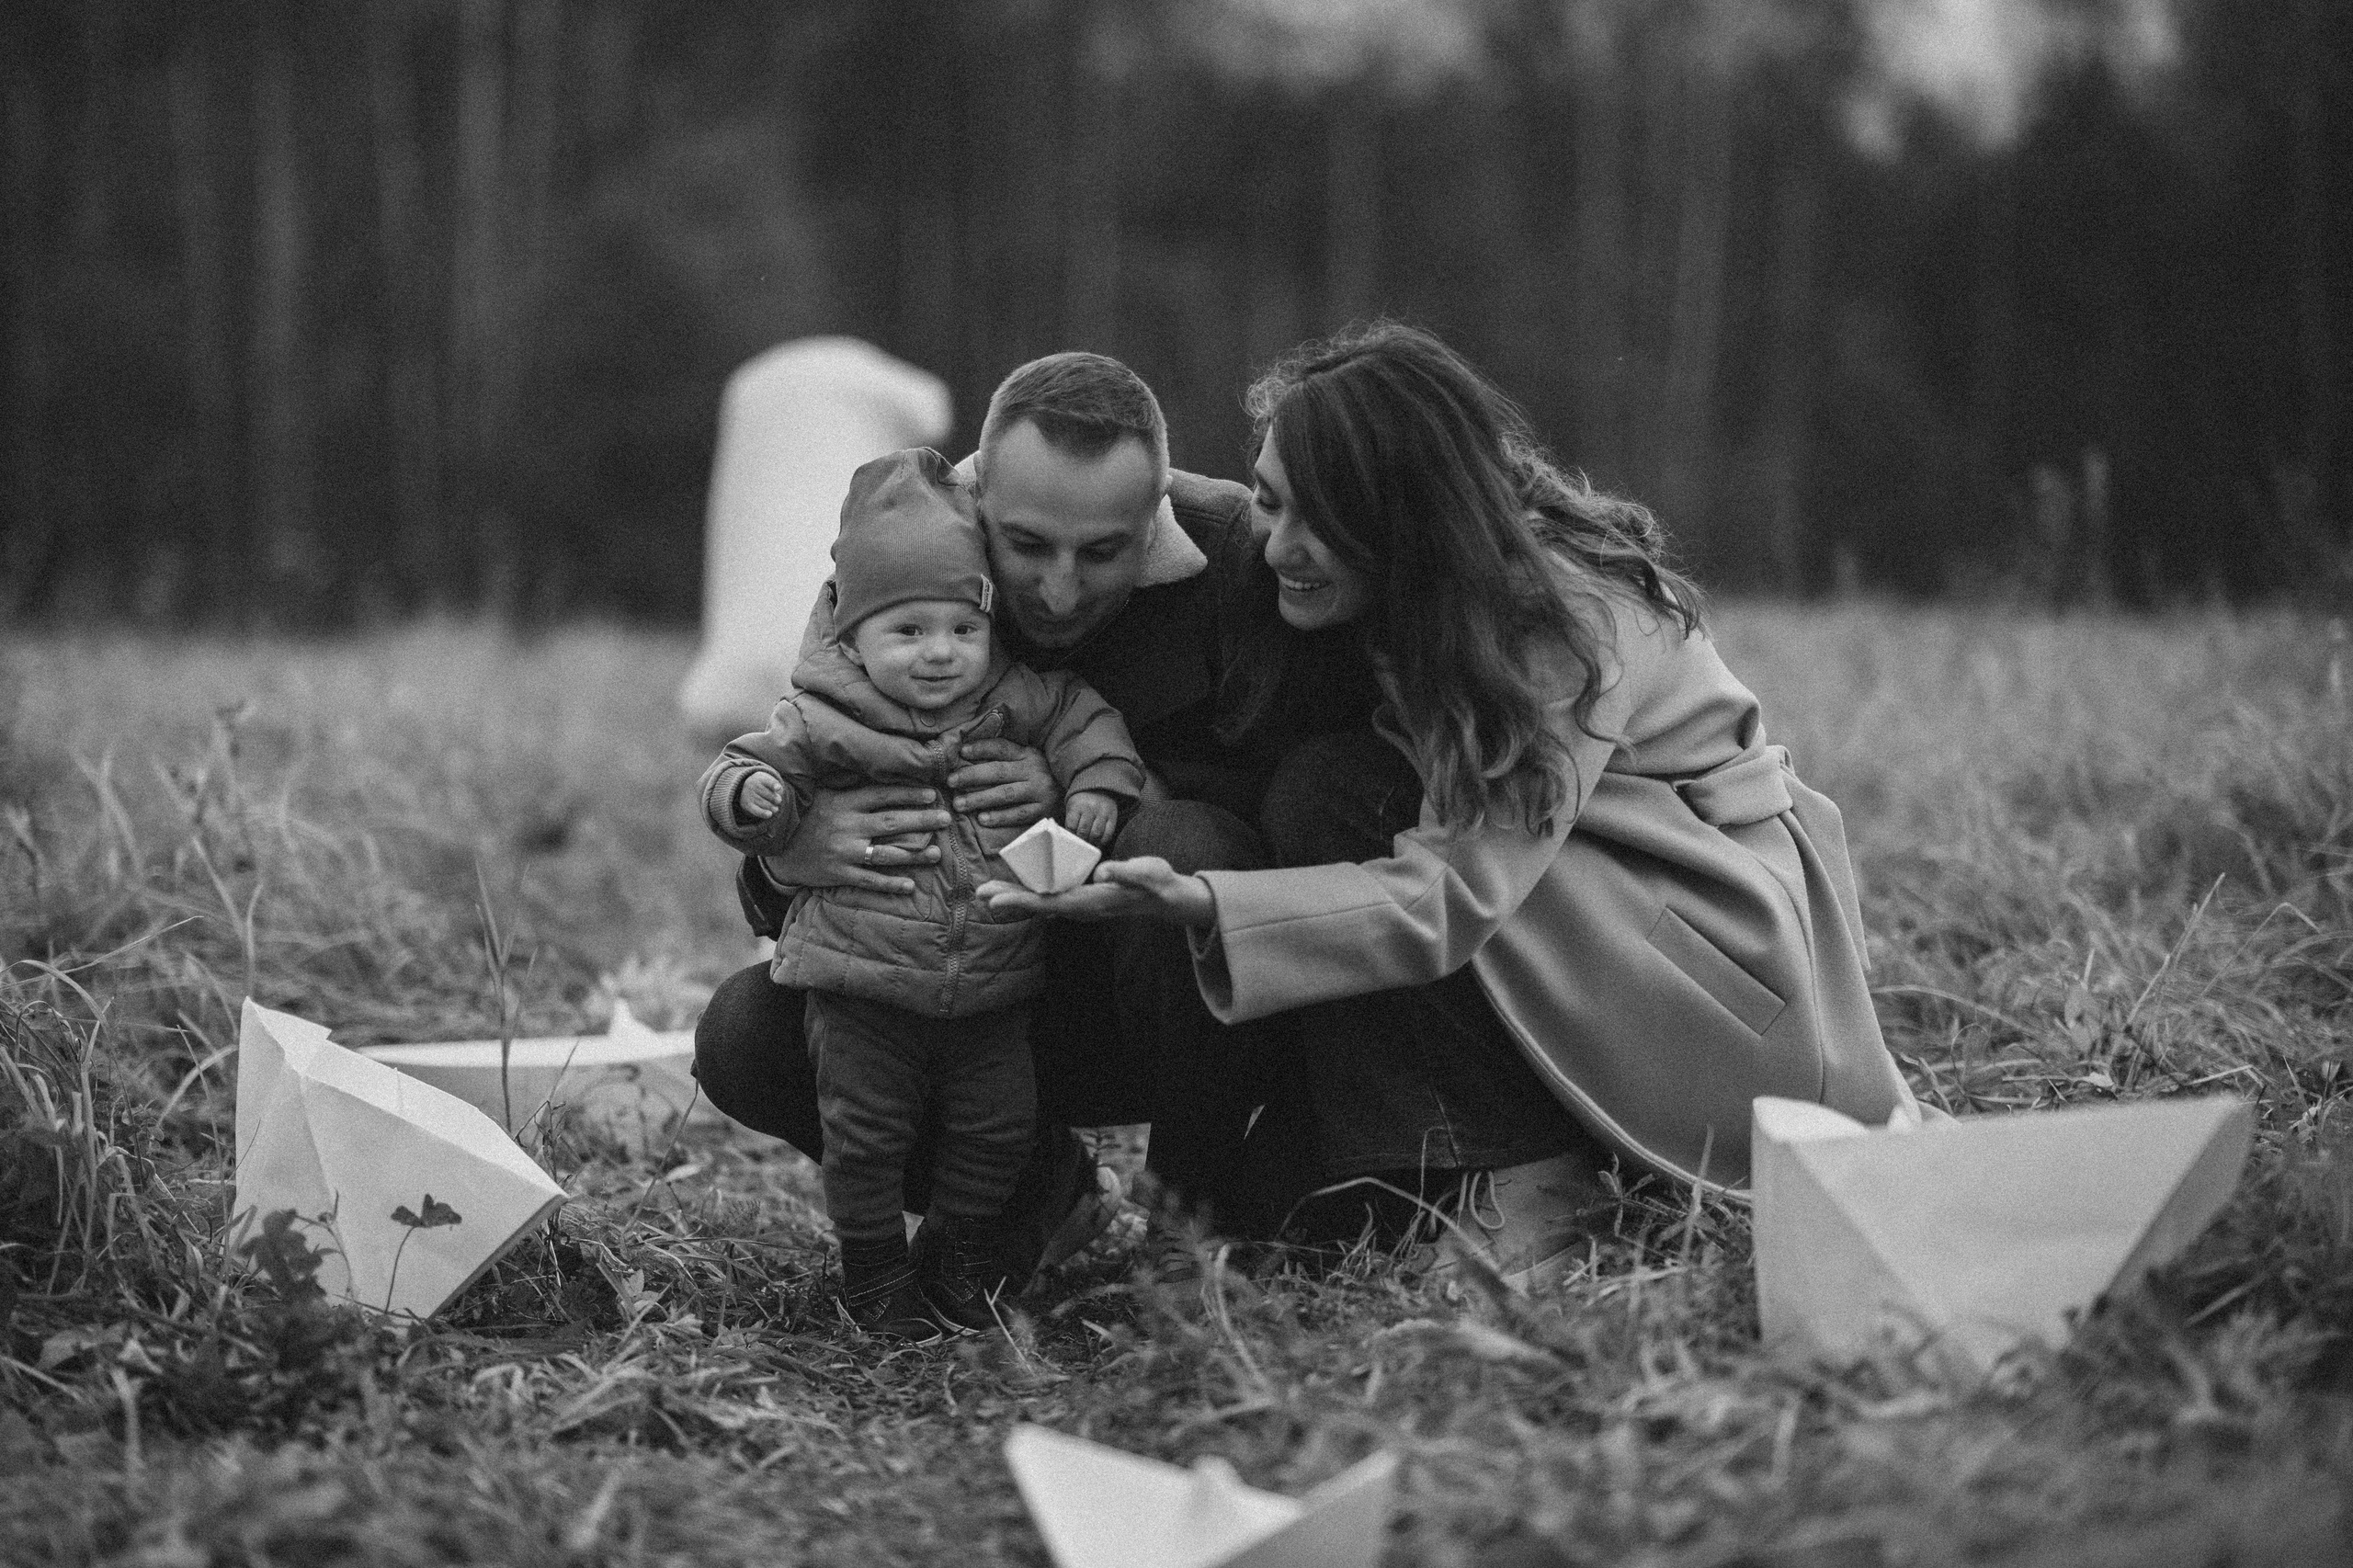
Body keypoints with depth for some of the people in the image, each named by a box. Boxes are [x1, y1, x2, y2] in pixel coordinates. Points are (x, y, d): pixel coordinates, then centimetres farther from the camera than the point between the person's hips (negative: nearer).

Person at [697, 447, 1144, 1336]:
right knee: (865, 1129, -1)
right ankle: (872, 1269, 19)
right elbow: (752, 764, -4)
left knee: (998, 1122, 8)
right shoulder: (822, 719, -7)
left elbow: (1082, 715, 9)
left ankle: (960, 1256, 29)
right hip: (862, 984, -3)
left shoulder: (1015, 701, 1)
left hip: (992, 988, 3)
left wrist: (1097, 783, -8)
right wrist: (750, 797, -26)